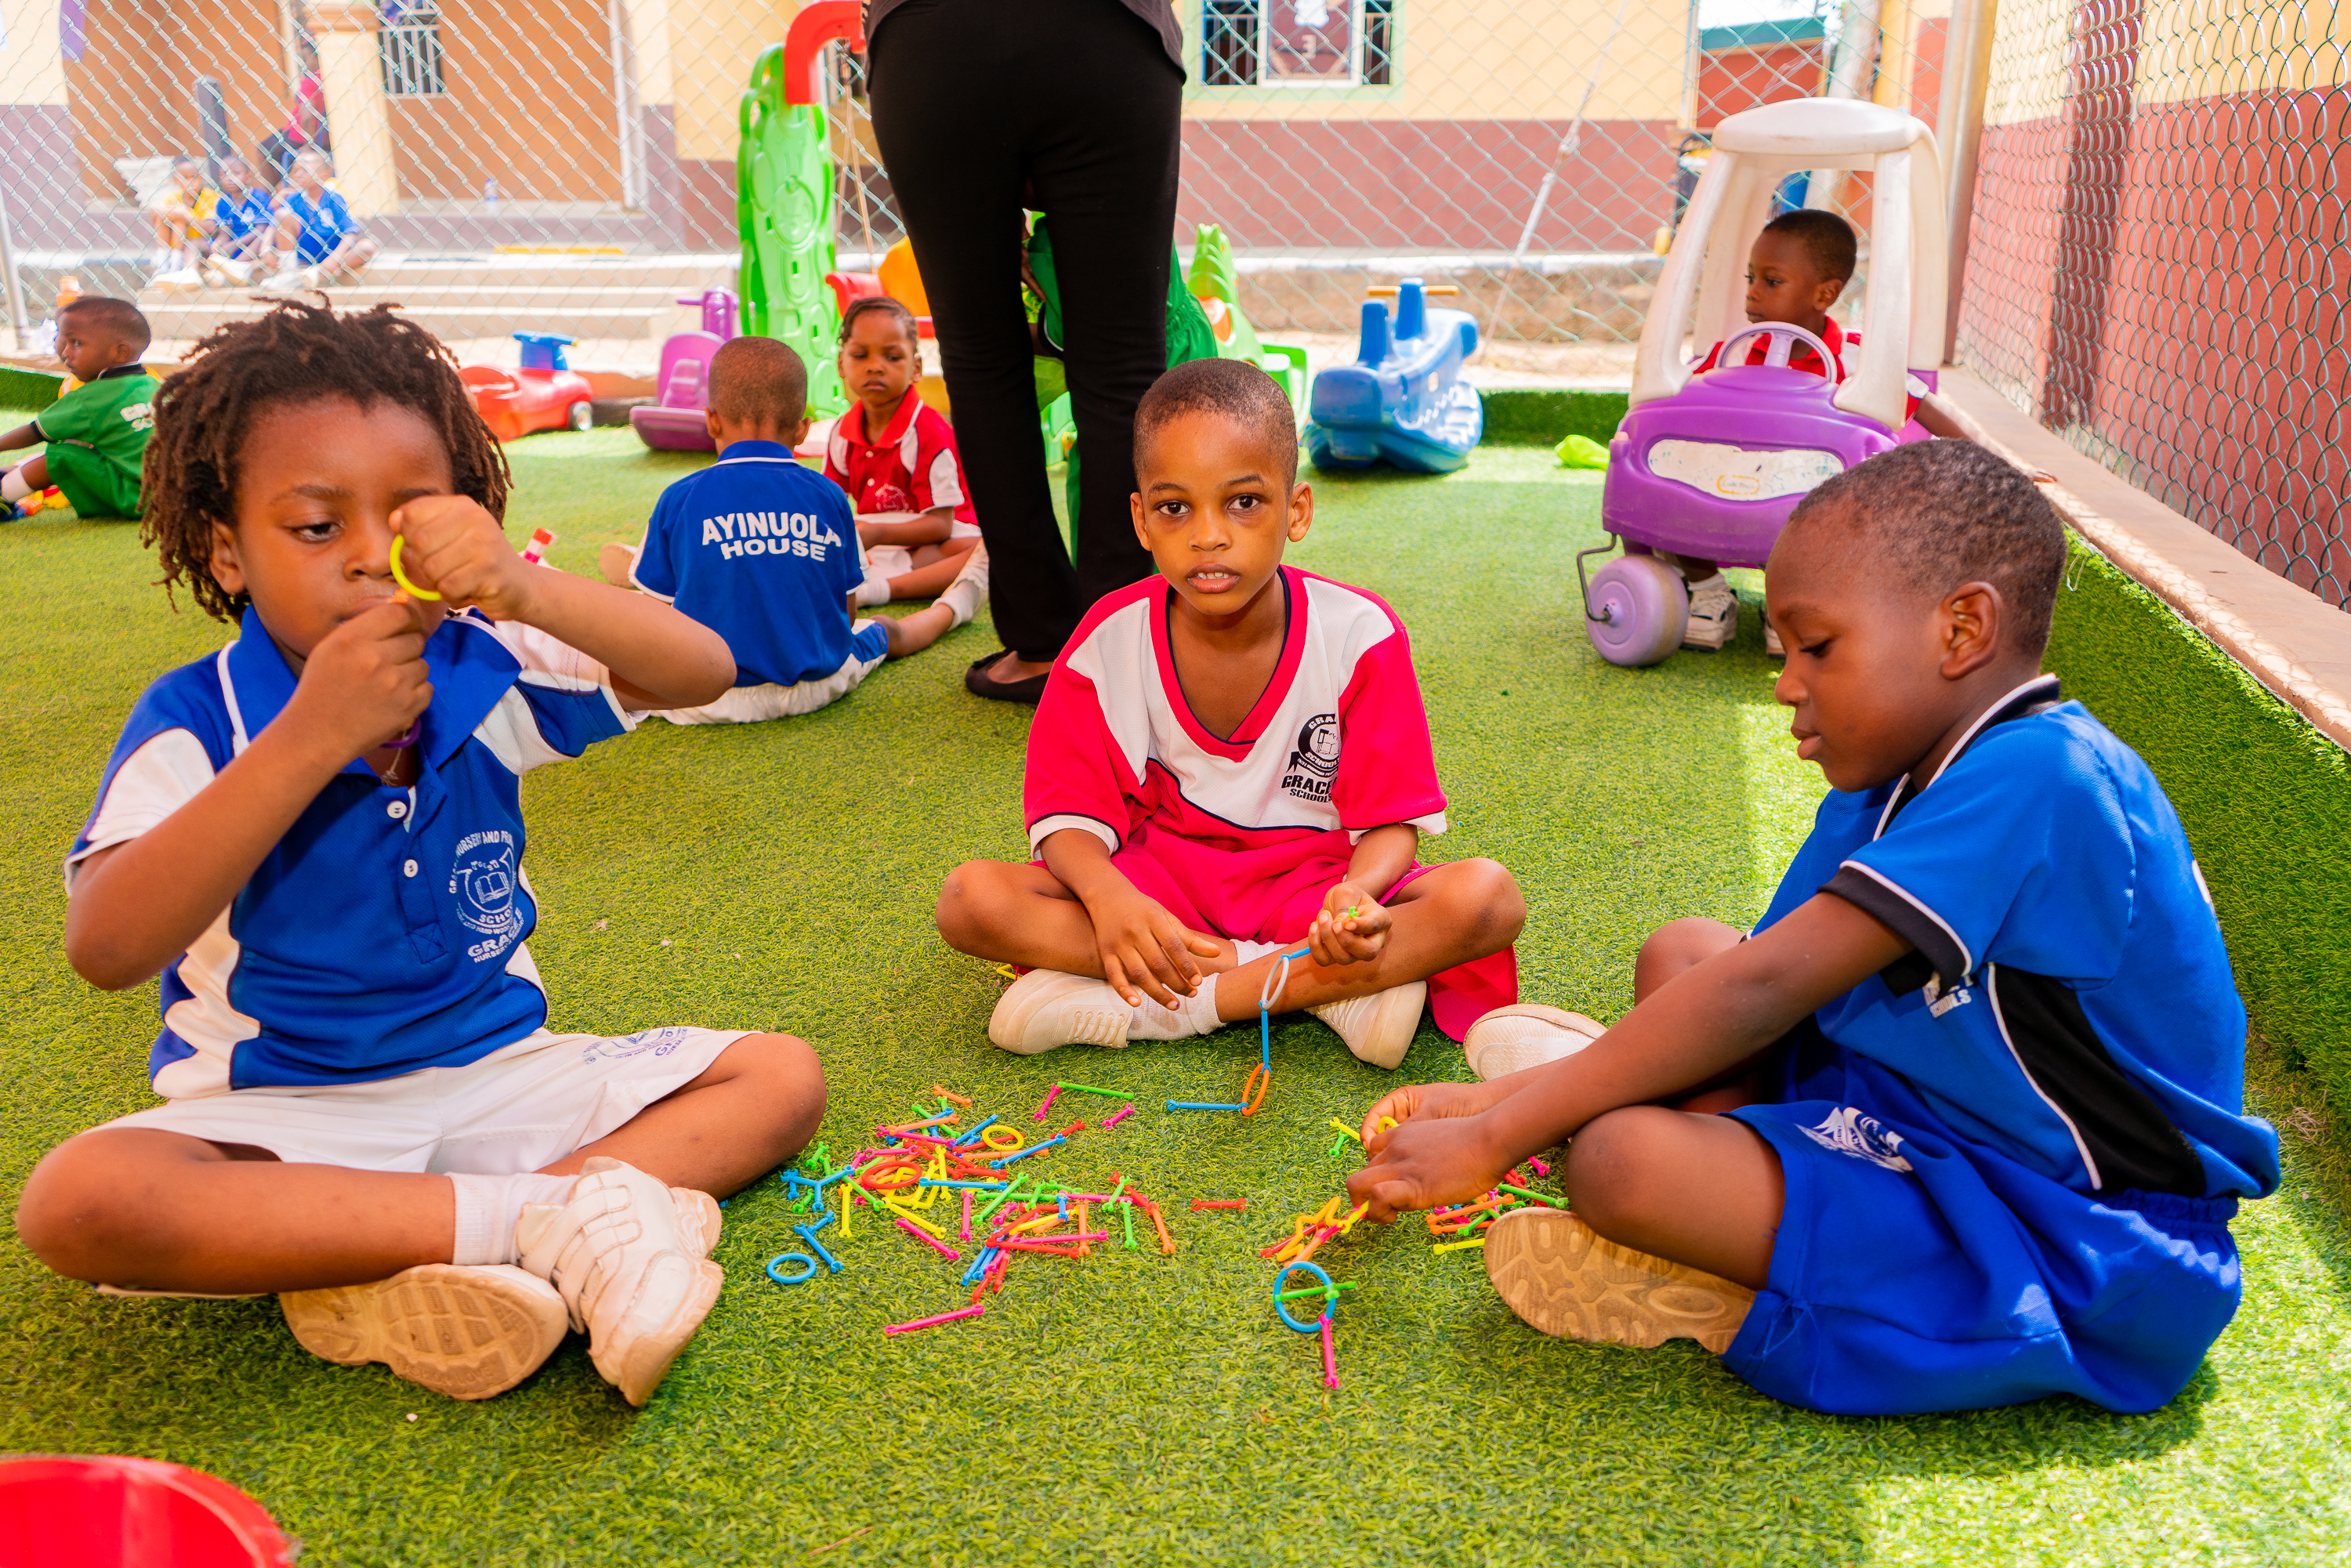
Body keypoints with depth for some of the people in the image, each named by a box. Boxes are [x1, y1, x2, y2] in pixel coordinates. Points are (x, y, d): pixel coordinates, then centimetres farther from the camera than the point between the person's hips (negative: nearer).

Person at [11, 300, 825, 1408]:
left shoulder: (479, 674, -3)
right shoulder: (196, 722, -12)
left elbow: (703, 671, -12)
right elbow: (106, 949, -26)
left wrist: (529, 594, -30)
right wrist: (309, 738, -33)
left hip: (498, 1073, 4)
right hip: (284, 1118, -3)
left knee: (779, 1075, -10)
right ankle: (555, 1215, -28)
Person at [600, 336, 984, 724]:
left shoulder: (678, 500, -6)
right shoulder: (829, 496, -1)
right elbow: (846, 616, 6)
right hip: (815, 688, 2)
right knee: (882, 633, 32)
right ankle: (949, 609, 58)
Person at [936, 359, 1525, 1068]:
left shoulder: (1358, 634, -13)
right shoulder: (1108, 642, -10)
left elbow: (1391, 818, -11)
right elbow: (1070, 811, -9)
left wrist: (1356, 896, -35)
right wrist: (1106, 895, -33)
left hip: (1310, 884, -1)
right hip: (1157, 882, 2)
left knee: (1488, 897, -27)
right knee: (971, 899, -24)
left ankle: (1168, 1006, -27)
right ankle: (1322, 985, -23)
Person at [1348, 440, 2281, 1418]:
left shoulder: (2035, 780, -25)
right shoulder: (1889, 794, 6)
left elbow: (1762, 994, -29)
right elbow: (1756, 979, 5)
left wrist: (1495, 1136, -24)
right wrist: (1499, 1105, -5)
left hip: (2071, 1255, -9)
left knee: (1622, 1160, -28)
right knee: (1680, 952, 13)